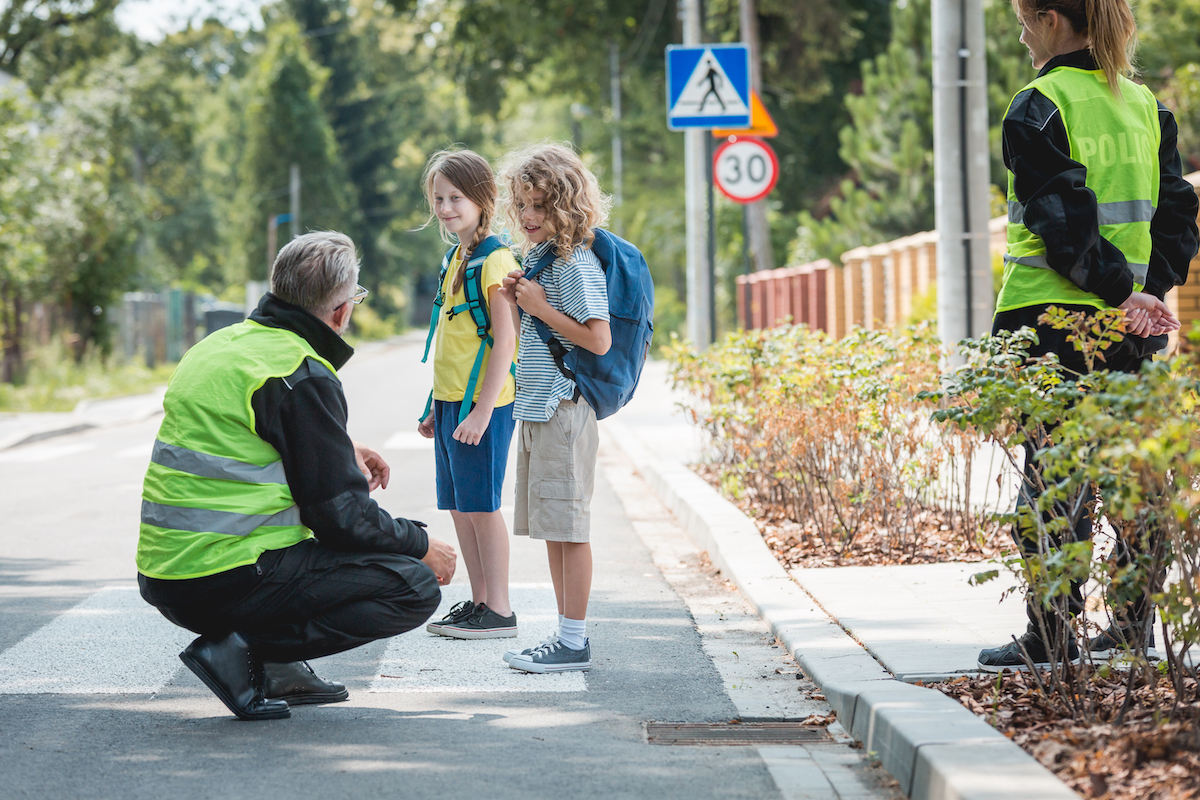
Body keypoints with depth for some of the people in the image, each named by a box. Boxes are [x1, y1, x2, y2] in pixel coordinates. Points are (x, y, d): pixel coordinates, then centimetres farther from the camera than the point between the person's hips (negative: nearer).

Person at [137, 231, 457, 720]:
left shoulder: (221, 344, 13)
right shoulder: (303, 377, -13)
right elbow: (340, 515, -13)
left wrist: (342, 455, 28)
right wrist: (421, 546, 3)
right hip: (229, 582, -9)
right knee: (417, 587, -7)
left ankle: (278, 670, 15)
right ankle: (245, 652, -11)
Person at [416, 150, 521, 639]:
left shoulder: (495, 260, -13)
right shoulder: (455, 259, 14)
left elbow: (504, 340, -17)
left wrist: (481, 412, -21)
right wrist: (437, 408, 21)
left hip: (483, 403, -9)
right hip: (451, 402, 9)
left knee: (481, 506, -5)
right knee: (459, 507, 11)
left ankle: (499, 611, 2)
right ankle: (479, 602, 19)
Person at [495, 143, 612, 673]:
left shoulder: (577, 263, -14)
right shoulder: (536, 257, 15)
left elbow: (598, 340, -21)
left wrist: (541, 307, -17)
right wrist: (517, 303, 5)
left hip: (564, 408, -10)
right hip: (537, 409, 10)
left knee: (568, 524, -6)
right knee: (551, 527, 12)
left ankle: (575, 642, -2)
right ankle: (567, 633, 19)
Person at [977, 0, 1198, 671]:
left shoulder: (1040, 107, -10)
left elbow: (1063, 217, -17)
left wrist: (1120, 291, -13)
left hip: (1053, 315, -6)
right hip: (1129, 332, 7)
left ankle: (1055, 628, -3)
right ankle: (1135, 618, 15)